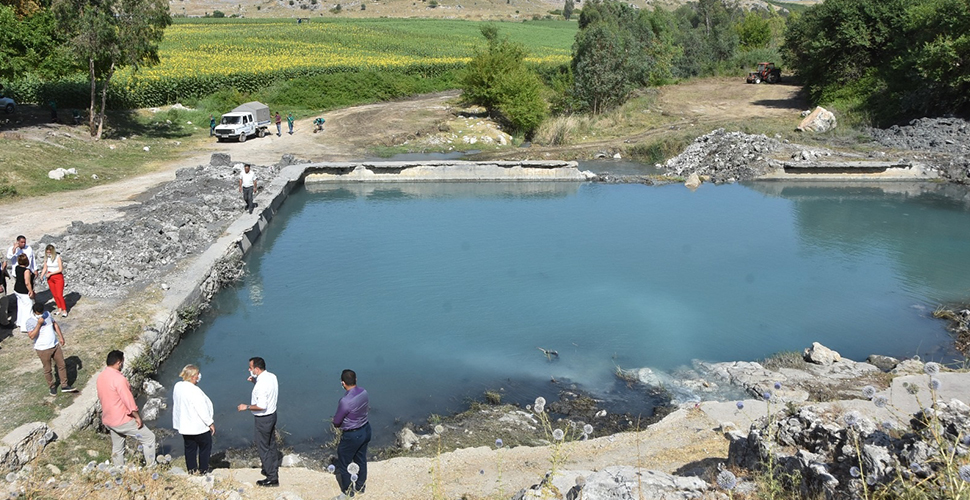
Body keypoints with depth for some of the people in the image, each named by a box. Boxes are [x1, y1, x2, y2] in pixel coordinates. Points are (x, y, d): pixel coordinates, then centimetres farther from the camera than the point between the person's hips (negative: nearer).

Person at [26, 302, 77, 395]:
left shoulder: (47, 314, -2)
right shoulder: (30, 321, -17)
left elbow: (55, 324, 12)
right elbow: (31, 336, -25)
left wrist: (61, 337, 8)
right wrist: (39, 324, -30)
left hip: (55, 345, 5)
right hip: (43, 349, -5)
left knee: (62, 365, 9)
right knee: (47, 369, 10)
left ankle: (64, 386, 21)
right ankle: (52, 386, 31)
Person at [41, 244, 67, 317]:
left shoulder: (57, 257, -14)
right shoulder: (46, 258, 0)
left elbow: (60, 269, -16)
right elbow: (45, 268, 6)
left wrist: (50, 273, -19)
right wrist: (42, 275, -9)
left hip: (58, 277, -5)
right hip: (50, 278, 5)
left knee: (59, 295, -6)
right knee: (54, 294, 10)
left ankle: (64, 310, 4)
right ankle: (59, 308, 22)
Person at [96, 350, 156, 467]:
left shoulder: (101, 376, 3)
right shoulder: (119, 379, -24)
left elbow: (101, 397, 15)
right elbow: (128, 400, -22)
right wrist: (137, 417, -12)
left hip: (108, 420, 9)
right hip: (123, 420, -9)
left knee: (117, 449, 19)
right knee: (149, 437, 4)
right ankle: (150, 467, 9)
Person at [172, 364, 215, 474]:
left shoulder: (178, 386, -4)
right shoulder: (194, 391, -27)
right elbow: (201, 409, -23)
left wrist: (196, 381, -2)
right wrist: (210, 423, -13)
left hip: (184, 426, 7)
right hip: (198, 426, -7)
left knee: (190, 448, 18)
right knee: (205, 447, 11)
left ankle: (191, 469, 26)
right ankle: (203, 470, 17)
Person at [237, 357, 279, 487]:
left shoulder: (261, 384, -28)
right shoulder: (272, 376, -1)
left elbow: (261, 406, -30)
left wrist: (247, 407, -17)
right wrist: (255, 381, 7)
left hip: (263, 419, -9)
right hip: (272, 414, 9)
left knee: (263, 448, 2)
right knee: (271, 445, 22)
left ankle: (272, 478, 8)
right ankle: (273, 470, 37)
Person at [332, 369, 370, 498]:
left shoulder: (345, 401, -32)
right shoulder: (364, 392, -11)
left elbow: (336, 422, -18)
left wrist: (338, 425, 5)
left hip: (351, 436, -7)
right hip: (366, 430, 7)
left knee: (343, 465, 14)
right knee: (361, 460, 25)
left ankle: (348, 493, 28)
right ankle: (360, 487, 43)